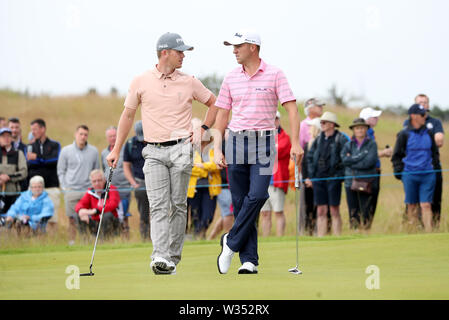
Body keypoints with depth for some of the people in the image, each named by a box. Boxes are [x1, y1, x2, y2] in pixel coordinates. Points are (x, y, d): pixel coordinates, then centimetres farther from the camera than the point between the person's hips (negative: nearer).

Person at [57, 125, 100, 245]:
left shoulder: (93, 151, 8)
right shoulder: (66, 151, 6)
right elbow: (61, 171, 9)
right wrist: (64, 187, 0)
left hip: (88, 190, 1)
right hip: (71, 191, 0)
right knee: (72, 219, -2)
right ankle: (72, 242, 1)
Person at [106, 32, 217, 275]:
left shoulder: (189, 82, 5)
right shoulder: (141, 82, 4)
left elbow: (213, 103, 19)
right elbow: (128, 115, 13)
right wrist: (116, 150, 11)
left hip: (181, 148, 1)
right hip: (154, 152, -1)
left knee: (178, 205, 0)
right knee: (158, 206, -12)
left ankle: (173, 259, 7)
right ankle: (160, 257, -22)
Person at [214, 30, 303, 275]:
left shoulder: (275, 75, 0)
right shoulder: (231, 78, 10)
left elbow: (291, 108, -5)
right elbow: (222, 115, 12)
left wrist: (295, 143, -15)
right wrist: (217, 149, 4)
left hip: (263, 142, -3)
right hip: (236, 142, 3)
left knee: (257, 195, -18)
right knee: (240, 201, 0)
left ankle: (231, 242, -2)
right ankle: (249, 260, 2)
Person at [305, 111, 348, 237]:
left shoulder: (341, 140, -6)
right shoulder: (319, 139, 11)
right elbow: (310, 157, 16)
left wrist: (340, 175, -11)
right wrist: (310, 177, 9)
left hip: (333, 178, -5)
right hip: (319, 179, 5)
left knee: (334, 211, 0)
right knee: (321, 211, 6)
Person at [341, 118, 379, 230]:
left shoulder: (372, 144, 4)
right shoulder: (349, 144, 13)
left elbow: (369, 162, -9)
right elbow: (344, 159, -4)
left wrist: (352, 161, -5)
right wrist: (362, 156, -7)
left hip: (367, 182, -3)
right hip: (351, 182, 3)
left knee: (366, 213, -8)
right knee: (353, 213, 1)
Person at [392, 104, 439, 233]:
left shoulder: (429, 133, 10)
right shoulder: (404, 134, -1)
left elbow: (435, 152, 24)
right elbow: (396, 155, 5)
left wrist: (434, 164, 13)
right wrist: (399, 172, 0)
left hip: (428, 175, 2)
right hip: (410, 175, -2)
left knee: (426, 205, -5)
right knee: (412, 206, 5)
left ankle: (428, 232, -8)